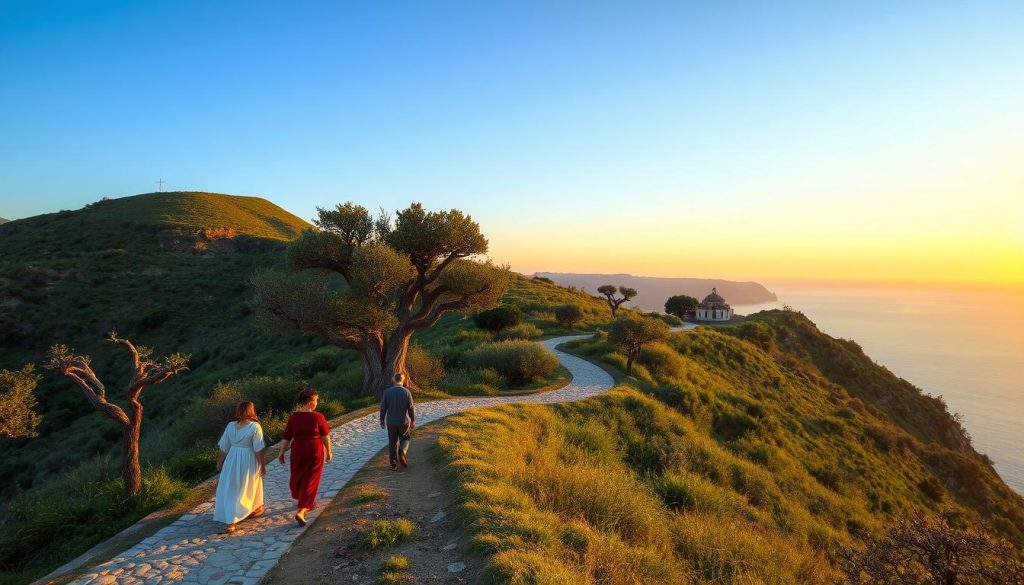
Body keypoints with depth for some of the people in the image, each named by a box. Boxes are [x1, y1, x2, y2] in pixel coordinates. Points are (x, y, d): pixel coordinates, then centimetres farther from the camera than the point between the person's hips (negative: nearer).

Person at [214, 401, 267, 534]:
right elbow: (258, 449, -15)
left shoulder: (230, 425, -2)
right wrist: (263, 465, -6)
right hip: (248, 462, -2)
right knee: (248, 487, 17)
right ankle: (253, 510, 35)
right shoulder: (255, 426, -15)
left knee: (230, 490, 9)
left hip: (232, 460, 3)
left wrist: (220, 462, 17)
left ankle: (230, 522, 9)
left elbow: (224, 447, 3)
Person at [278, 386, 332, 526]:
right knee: (310, 481, 6)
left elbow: (287, 437, -1)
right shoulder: (318, 417, -16)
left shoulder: (293, 417, -7)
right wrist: (329, 451, 4)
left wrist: (282, 452, 11)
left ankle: (302, 502, 45)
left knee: (297, 477, 24)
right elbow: (325, 437, -10)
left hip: (298, 452, 4)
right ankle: (301, 511, -4)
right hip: (314, 452, -3)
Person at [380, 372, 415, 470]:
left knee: (392, 442, 12)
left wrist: (382, 420, 9)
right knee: (405, 439, 19)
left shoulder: (387, 392, -6)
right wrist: (413, 421, 0)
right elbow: (411, 408, -10)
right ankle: (402, 452, -8)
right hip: (403, 421, -1)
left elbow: (383, 407, -2)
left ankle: (393, 464, 12)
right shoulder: (406, 392, -11)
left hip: (391, 421, 2)